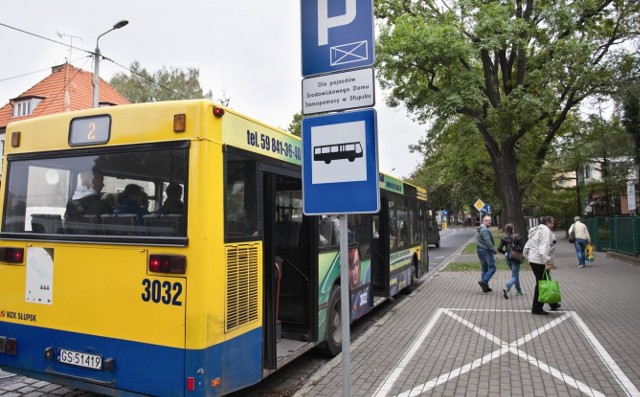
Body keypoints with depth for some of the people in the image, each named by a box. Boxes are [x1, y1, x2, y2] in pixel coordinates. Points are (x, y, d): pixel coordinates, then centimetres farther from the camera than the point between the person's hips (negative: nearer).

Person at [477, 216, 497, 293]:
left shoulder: (480, 229, 17)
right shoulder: (485, 230, -16)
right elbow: (488, 242, -22)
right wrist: (494, 251, -16)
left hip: (480, 250, 10)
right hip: (486, 250, -10)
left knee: (485, 269, 13)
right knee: (492, 268, -8)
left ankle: (485, 287, 15)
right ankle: (484, 281, -19)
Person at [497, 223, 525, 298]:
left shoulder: (504, 238, -2)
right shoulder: (517, 237, -11)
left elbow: (499, 249, -6)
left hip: (508, 258, 5)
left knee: (515, 274, 23)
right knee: (514, 276, 0)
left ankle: (519, 291, 30)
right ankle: (506, 288, -24)